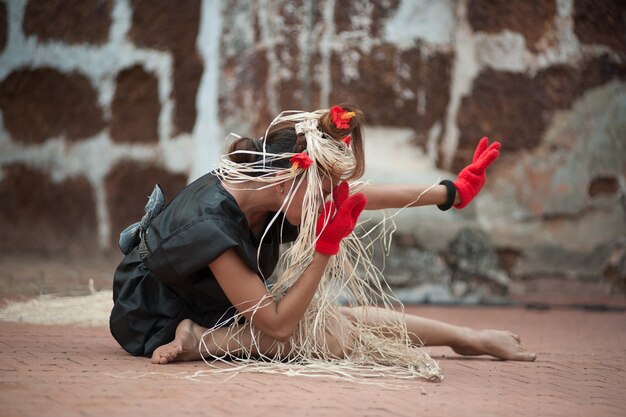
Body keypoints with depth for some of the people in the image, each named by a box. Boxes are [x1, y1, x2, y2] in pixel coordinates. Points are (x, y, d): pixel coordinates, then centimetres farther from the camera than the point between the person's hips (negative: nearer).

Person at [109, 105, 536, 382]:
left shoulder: (261, 184, -15)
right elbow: (278, 324, -29)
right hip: (159, 321, -8)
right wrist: (327, 245, -32)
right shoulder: (211, 227, -37)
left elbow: (358, 195, -3)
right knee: (326, 329, -19)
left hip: (210, 305, 8)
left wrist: (453, 192, 4)